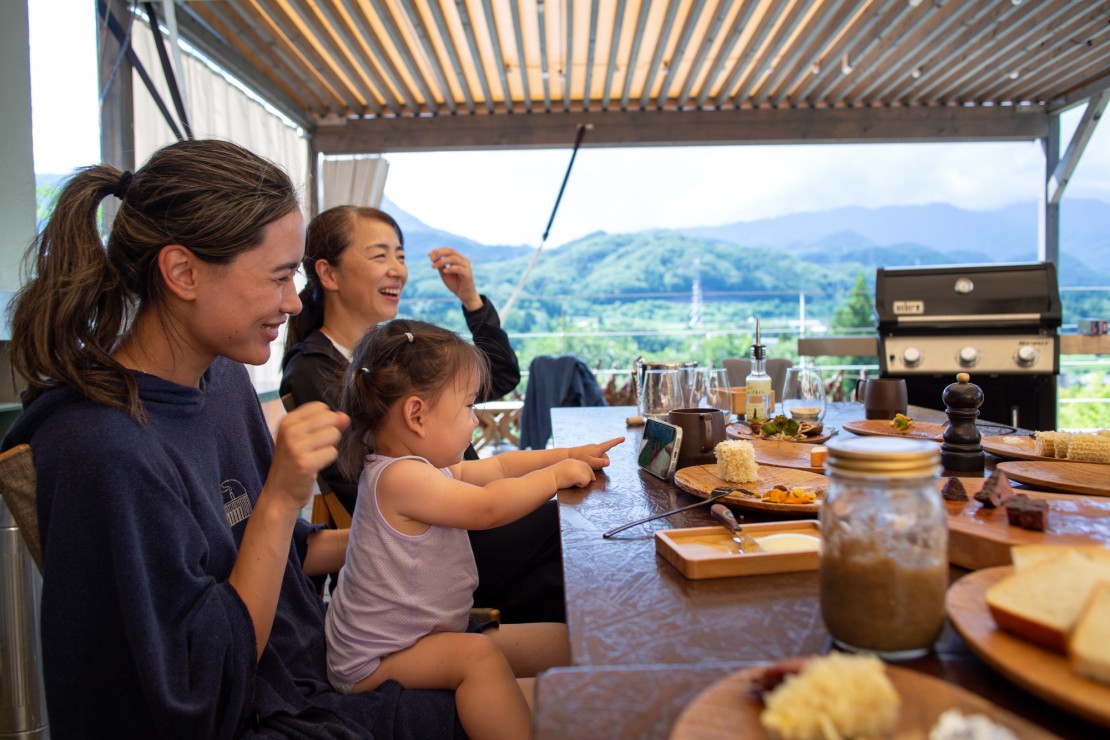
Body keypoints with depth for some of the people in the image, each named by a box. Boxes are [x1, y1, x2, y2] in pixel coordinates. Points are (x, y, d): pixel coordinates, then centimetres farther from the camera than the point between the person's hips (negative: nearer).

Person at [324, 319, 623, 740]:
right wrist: (556, 474, -19)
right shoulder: (398, 476, -29)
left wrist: (568, 455, 7)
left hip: (428, 636, 10)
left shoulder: (424, 467, 4)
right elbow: (489, 507, -33)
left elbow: (496, 467, 11)